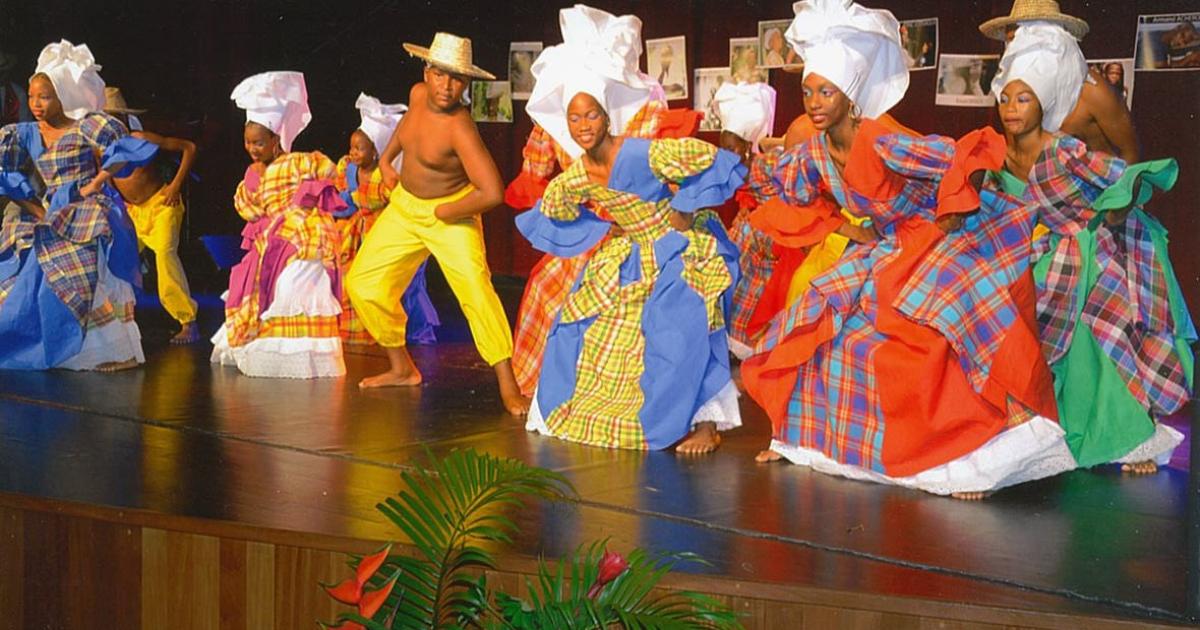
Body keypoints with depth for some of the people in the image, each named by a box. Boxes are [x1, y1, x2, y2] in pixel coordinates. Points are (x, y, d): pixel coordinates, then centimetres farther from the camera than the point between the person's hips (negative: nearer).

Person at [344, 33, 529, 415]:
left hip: (450, 214, -7)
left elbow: (492, 193, -36)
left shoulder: (459, 129, -28)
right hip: (404, 207, 7)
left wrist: (445, 212, -21)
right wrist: (386, 159, 16)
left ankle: (508, 387, -22)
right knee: (363, 284, 6)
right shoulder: (418, 94, -7)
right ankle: (402, 369, 23)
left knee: (474, 288, -25)